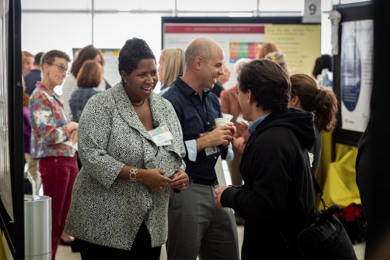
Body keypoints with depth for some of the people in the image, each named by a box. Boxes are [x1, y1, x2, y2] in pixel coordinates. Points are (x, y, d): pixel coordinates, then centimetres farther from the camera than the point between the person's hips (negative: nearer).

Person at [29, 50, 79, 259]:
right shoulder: (40, 97, -14)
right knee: (52, 219, -3)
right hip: (54, 161, -9)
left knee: (62, 217, 13)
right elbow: (49, 135, -23)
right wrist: (71, 127, -8)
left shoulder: (54, 97, 15)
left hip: (68, 159, 9)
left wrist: (73, 128, 6)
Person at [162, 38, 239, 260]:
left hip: (216, 190, 8)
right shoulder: (171, 101, -12)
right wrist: (203, 142, -18)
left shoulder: (212, 100, 14)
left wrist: (225, 140, -1)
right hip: (186, 191, -7)